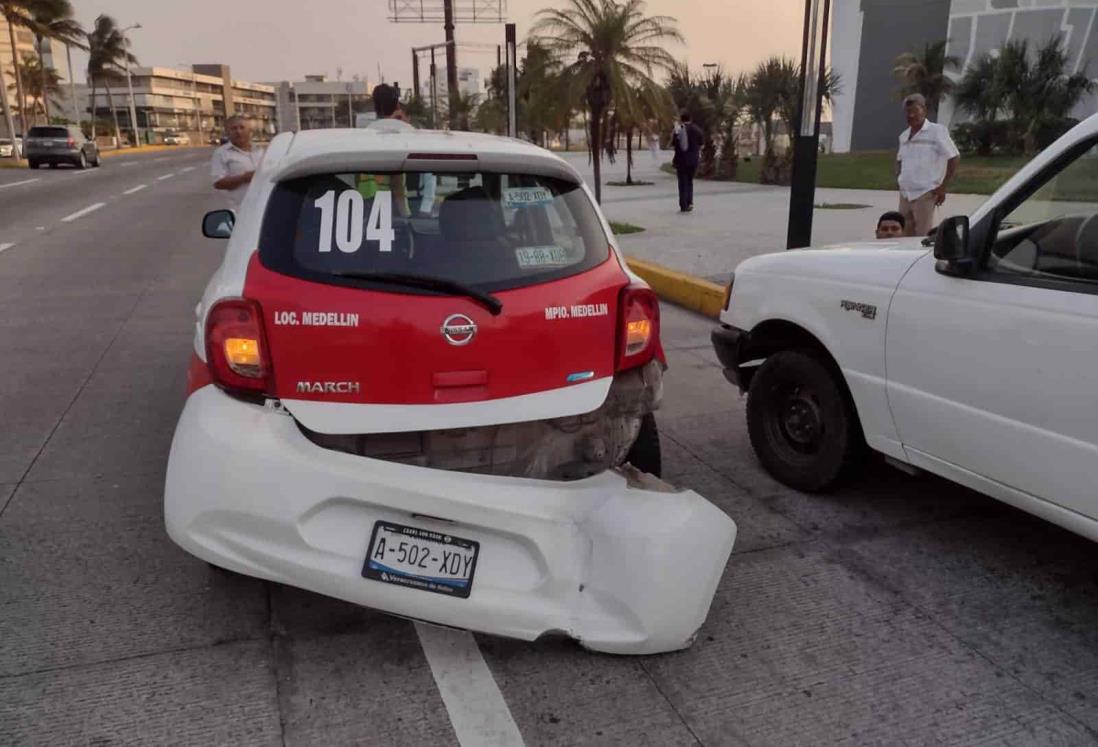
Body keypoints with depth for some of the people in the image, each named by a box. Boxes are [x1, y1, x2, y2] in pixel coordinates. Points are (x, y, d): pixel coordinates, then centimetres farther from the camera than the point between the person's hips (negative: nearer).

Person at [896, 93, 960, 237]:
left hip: (925, 195, -6)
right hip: (905, 195, 6)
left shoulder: (937, 131, -4)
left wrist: (943, 188, -9)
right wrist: (899, 180, 11)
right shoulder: (904, 136, 14)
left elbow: (954, 158, -5)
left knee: (924, 237, -9)